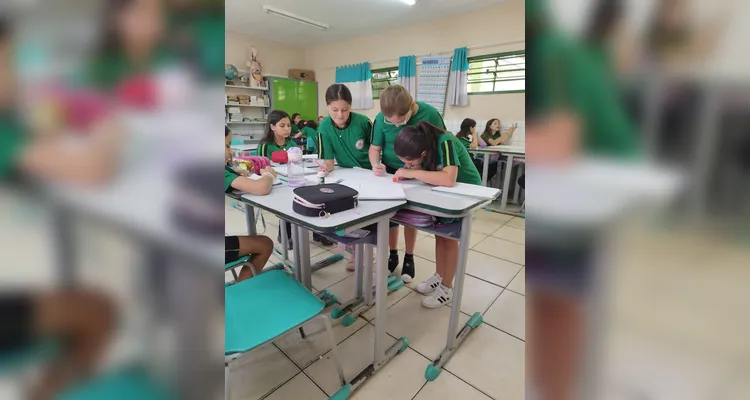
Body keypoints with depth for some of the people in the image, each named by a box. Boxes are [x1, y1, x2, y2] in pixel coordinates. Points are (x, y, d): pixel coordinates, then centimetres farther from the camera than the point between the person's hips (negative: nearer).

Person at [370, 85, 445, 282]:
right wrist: (375, 165, -29)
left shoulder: (429, 114, -23)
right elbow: (374, 148, -6)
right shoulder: (381, 118, -18)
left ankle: (409, 258, 28)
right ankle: (393, 254, 29)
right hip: (390, 171, 2)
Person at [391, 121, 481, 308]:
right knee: (439, 232, 10)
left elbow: (449, 178, -50)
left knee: (448, 236, -3)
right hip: (444, 191, 7)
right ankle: (439, 277, 27)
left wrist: (412, 172, -43)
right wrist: (406, 172, -29)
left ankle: (447, 289, 12)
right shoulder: (420, 146, -16)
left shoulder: (445, 142, -37)